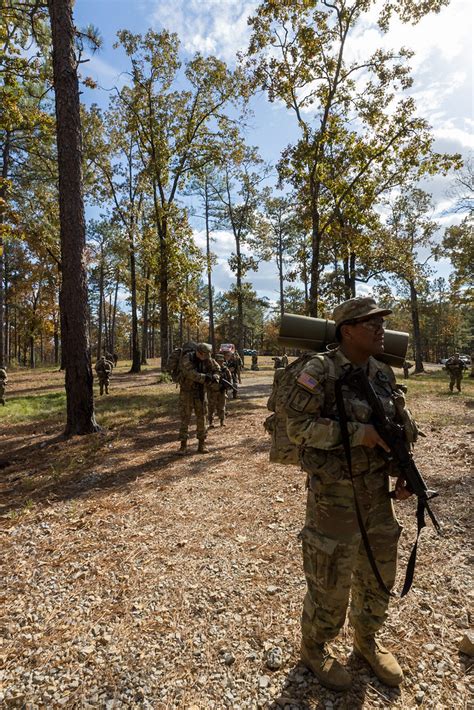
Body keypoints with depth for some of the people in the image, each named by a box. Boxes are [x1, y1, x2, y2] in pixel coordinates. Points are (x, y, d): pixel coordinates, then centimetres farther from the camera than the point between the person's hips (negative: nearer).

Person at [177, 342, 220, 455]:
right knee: (185, 418, -3)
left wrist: (215, 376, -14)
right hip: (187, 392, -4)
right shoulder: (186, 359, -19)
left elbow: (216, 368, 7)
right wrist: (206, 377, -37)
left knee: (202, 417, 5)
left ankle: (201, 444, 14)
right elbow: (192, 374, -32)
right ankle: (183, 446, 4)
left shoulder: (207, 359, -4)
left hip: (201, 392, 4)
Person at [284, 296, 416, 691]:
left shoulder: (383, 374, 3)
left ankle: (366, 641, 48)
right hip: (334, 493, -7)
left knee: (378, 572, 21)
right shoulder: (320, 372, -18)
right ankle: (315, 649, 38)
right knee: (330, 579, 9)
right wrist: (357, 433, -25)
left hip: (376, 491, 7)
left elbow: (400, 428, 12)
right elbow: (297, 425, -22)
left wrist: (404, 473, 3)